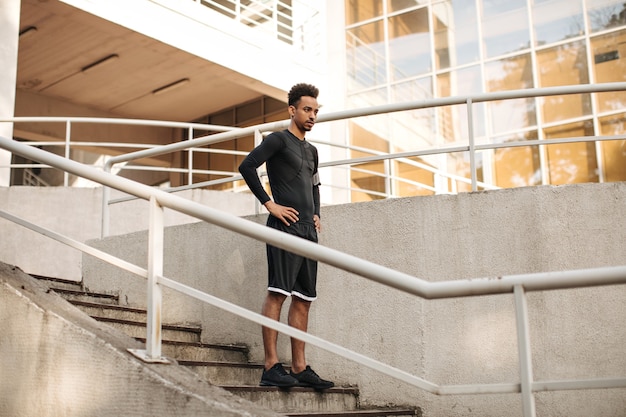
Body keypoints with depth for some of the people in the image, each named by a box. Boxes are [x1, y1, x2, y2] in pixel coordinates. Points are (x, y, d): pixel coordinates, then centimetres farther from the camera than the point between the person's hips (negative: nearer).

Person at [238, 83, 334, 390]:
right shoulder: (279, 139, 0)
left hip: (307, 230, 8)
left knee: (303, 299, 5)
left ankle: (299, 368, 8)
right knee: (278, 292, -13)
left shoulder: (311, 151, 24)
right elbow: (247, 166, -12)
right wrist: (269, 204, -14)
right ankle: (271, 367, -13)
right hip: (285, 225, -8)